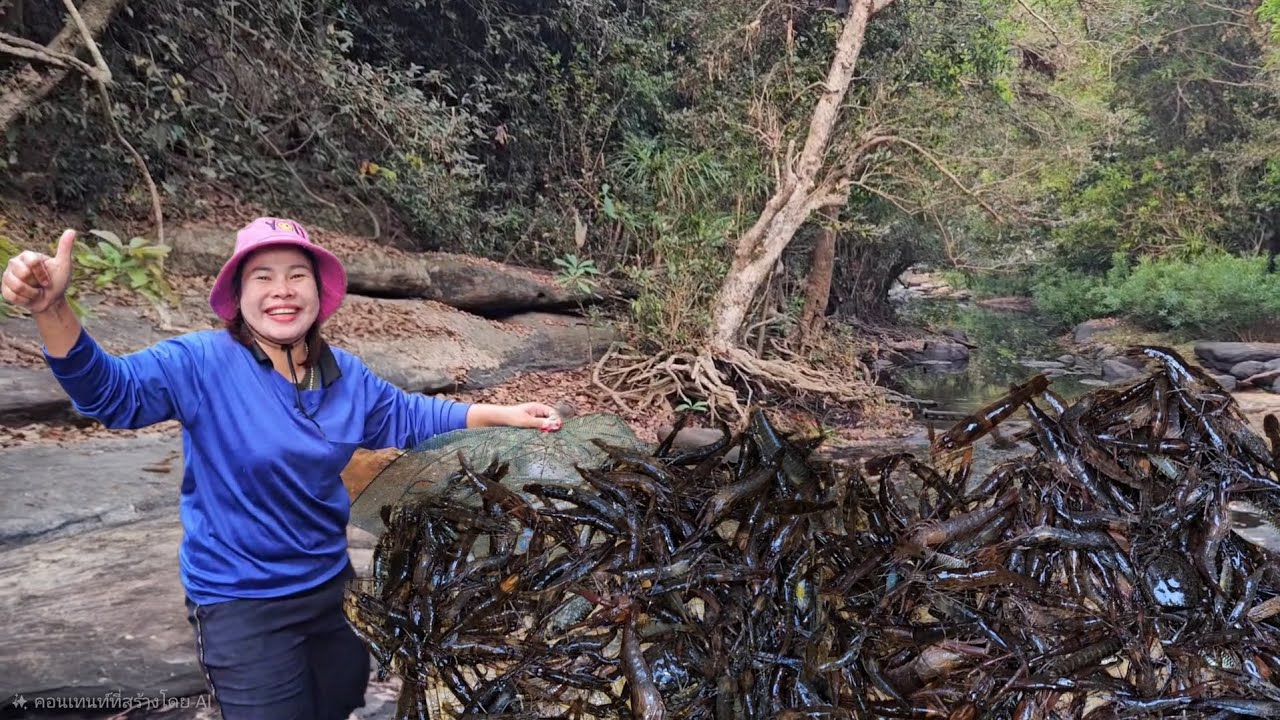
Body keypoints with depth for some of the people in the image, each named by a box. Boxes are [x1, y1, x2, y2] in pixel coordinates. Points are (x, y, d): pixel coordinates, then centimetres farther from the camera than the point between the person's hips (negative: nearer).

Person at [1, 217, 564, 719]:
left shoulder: (345, 375, -2)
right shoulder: (205, 363, -18)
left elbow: (409, 418, 11)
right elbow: (112, 390, -29)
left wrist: (504, 416, 8)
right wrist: (53, 311, -48)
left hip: (331, 583, 6)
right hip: (241, 603, -6)